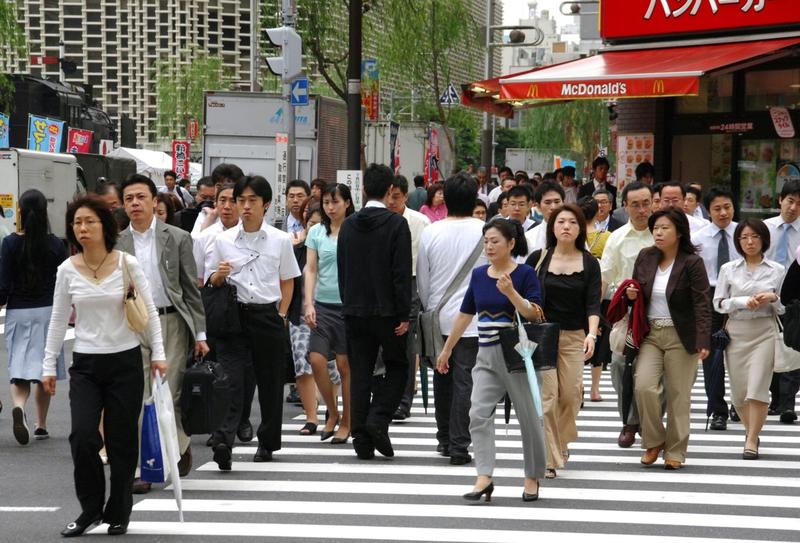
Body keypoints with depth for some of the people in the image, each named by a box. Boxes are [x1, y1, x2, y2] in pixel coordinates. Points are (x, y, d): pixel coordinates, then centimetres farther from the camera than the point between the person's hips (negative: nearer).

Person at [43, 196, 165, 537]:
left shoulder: (128, 265, -6)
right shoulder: (67, 270, 0)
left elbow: (149, 312, 1)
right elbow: (59, 320, 7)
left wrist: (157, 353, -3)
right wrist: (49, 365, 6)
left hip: (125, 362, -1)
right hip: (85, 365, 1)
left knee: (121, 442, 3)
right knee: (82, 436, -13)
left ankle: (118, 513, 19)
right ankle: (90, 508, 6)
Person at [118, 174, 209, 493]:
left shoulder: (177, 239, 2)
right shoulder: (116, 244, 6)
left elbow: (192, 288, 4)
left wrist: (200, 333, 0)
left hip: (170, 322, -1)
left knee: (170, 394, -2)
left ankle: (180, 444, 25)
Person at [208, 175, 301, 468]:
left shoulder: (280, 240, 3)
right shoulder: (223, 240, 4)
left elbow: (287, 281, 11)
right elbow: (213, 283, 11)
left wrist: (280, 315, 3)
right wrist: (219, 275, -11)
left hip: (268, 315, 1)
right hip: (233, 315, -1)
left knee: (270, 382, 7)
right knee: (230, 380, -14)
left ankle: (267, 442, 22)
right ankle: (223, 442, -26)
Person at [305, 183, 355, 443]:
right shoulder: (316, 232, 6)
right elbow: (310, 269, 6)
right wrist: (309, 303, -5)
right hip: (323, 304, 3)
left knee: (345, 364, 1)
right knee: (316, 360, -7)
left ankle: (346, 422, 13)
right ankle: (332, 413, 13)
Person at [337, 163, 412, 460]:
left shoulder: (349, 225, 5)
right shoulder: (397, 224, -9)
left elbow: (342, 270, 9)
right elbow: (402, 273, -13)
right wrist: (404, 314, -9)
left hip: (354, 310, 4)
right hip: (387, 310, -4)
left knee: (360, 373, 7)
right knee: (397, 367, 12)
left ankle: (362, 440, 4)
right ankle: (378, 419, -8)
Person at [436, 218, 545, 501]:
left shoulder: (525, 273, -7)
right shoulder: (479, 274, 7)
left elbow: (535, 314, -14)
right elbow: (465, 314, 16)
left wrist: (510, 292, -28)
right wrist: (447, 349, 20)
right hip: (487, 355, 4)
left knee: (529, 417, 3)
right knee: (479, 414, -10)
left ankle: (532, 478, 17)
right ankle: (484, 478, -14)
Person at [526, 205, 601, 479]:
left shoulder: (589, 263, 3)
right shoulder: (537, 259, 1)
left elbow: (593, 302, -4)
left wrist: (592, 334, -19)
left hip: (574, 336, 1)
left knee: (571, 393, -3)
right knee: (546, 395, -9)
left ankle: (561, 439, 27)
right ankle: (548, 458, -2)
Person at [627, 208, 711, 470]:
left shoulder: (692, 263, -8)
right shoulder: (645, 257, 6)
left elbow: (702, 304, -12)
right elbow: (637, 291, 21)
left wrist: (703, 341, -22)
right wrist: (631, 295, -4)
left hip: (681, 337, -4)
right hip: (650, 333, 4)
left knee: (678, 395, 1)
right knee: (643, 386, -12)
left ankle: (675, 451, 13)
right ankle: (654, 441, 8)